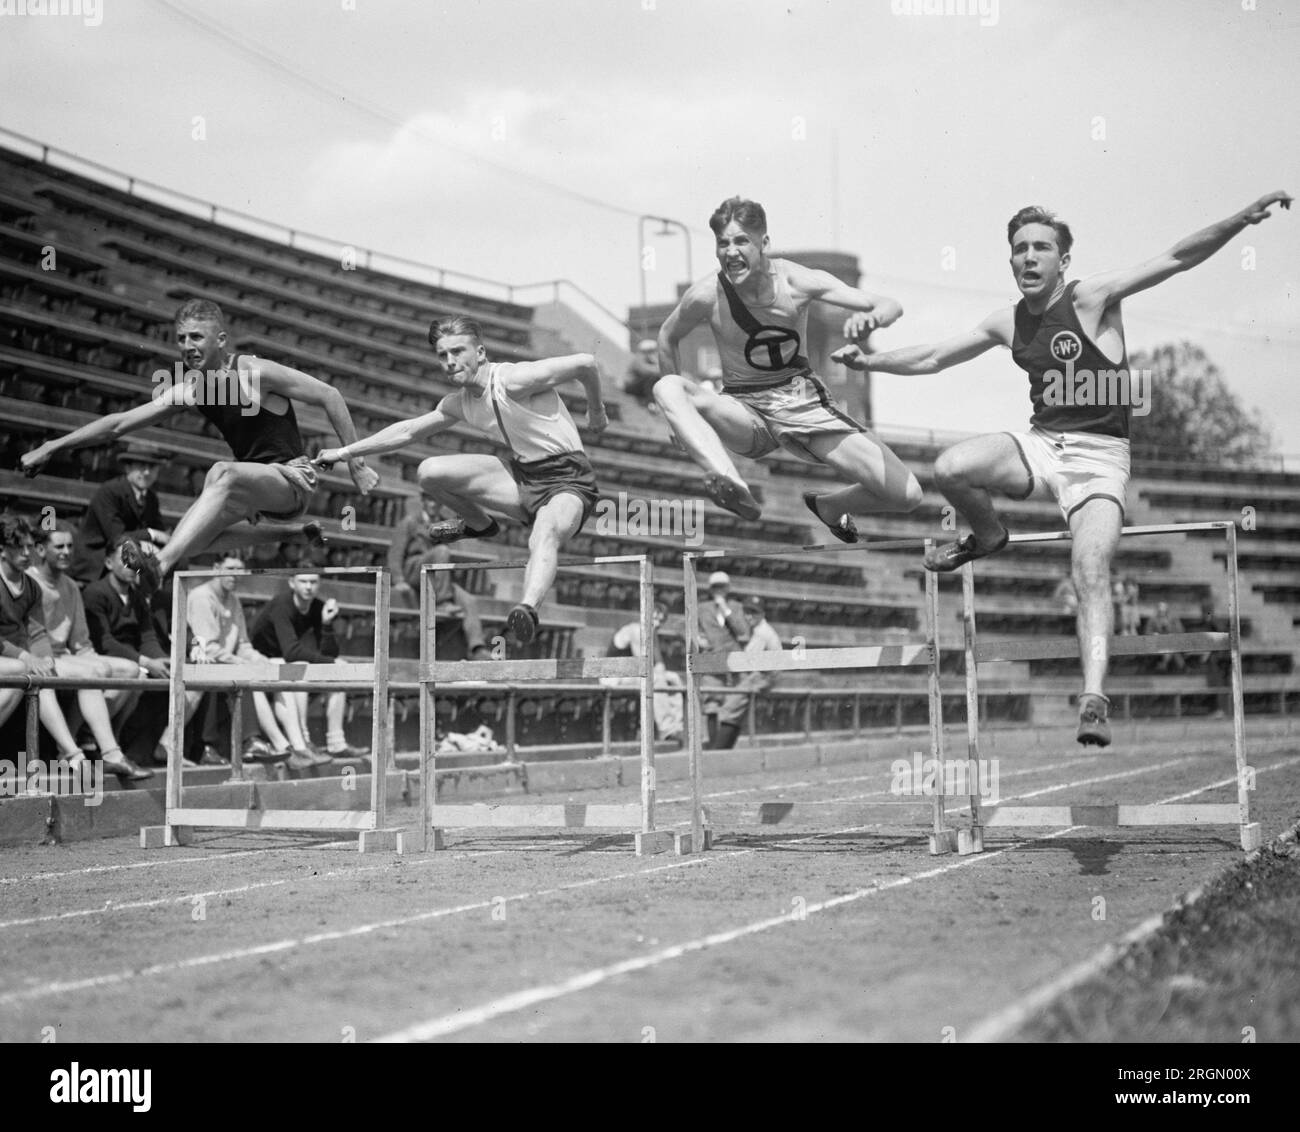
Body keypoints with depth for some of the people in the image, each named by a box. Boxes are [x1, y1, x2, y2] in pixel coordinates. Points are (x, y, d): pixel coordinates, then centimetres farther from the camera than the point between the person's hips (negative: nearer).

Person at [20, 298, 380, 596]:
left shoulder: (255, 372, -15)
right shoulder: (189, 390, 3)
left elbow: (330, 396, -11)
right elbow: (120, 423, 5)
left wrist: (356, 464, -10)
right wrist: (51, 447, 1)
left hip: (292, 479, -7)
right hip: (253, 490, 8)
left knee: (223, 474, -35)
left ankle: (160, 563, -48)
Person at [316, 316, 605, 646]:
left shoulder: (514, 380, -18)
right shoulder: (459, 403, 7)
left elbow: (585, 362, -19)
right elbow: (408, 430, 19)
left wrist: (596, 410, -2)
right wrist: (346, 452, 21)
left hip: (567, 481, -7)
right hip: (523, 476, 7)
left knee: (544, 539, -40)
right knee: (431, 473, -3)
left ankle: (528, 609, -66)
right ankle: (480, 524, 22)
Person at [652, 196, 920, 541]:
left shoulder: (796, 281, -12)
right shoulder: (707, 295, -12)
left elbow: (890, 306, -10)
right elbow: (668, 337, 8)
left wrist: (871, 317, -35)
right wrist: (682, 415, 4)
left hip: (803, 402, 1)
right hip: (746, 412, -1)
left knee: (907, 495, -11)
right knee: (666, 387, -31)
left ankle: (828, 506, 22)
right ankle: (728, 480, -51)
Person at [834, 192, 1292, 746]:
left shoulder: (1092, 296, -8)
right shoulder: (1008, 322, 7)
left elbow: (1178, 258, -16)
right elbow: (933, 357, 18)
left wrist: (1242, 219, -27)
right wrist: (870, 361, 13)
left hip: (1099, 455, -4)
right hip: (1040, 444, 4)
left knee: (1091, 572, -24)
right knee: (950, 469, -23)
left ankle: (1094, 699, -25)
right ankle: (988, 536, 9)